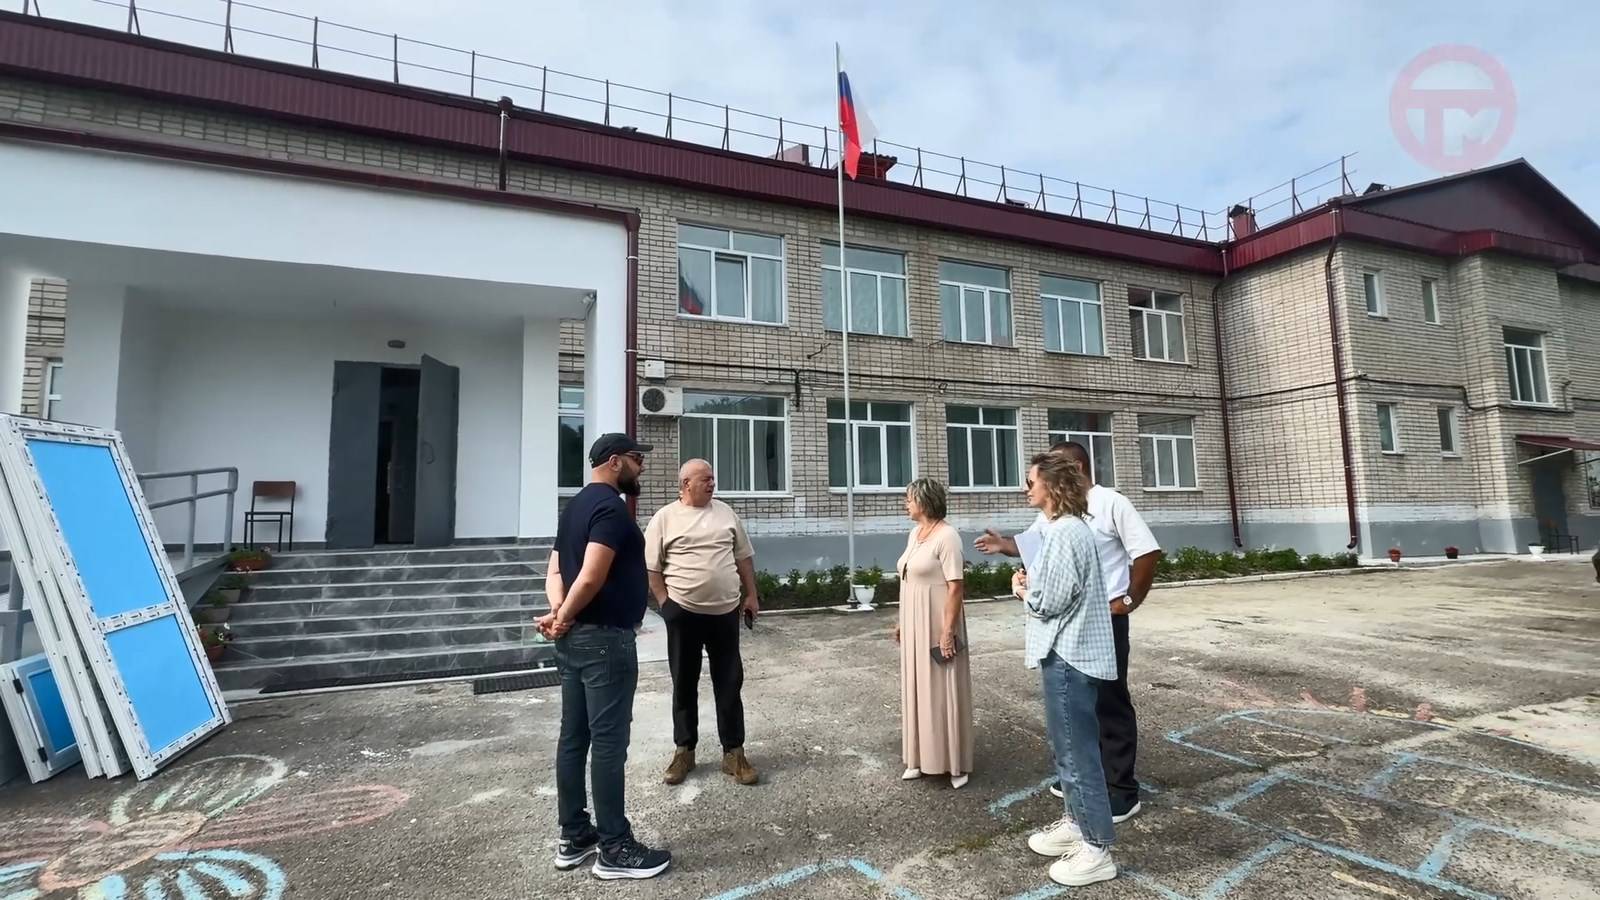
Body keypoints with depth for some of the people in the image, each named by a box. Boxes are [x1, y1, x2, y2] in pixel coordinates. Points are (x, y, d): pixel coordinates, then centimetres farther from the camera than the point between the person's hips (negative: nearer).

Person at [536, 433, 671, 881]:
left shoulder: (575, 506, 15)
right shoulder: (611, 508, -16)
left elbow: (555, 570, 11)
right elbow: (591, 577, -24)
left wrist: (559, 612, -4)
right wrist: (564, 617, -9)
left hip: (575, 639, 10)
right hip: (605, 639, -10)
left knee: (573, 738, 14)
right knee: (608, 743, -1)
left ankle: (573, 837, 26)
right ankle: (614, 849, 10)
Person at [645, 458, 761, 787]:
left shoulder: (726, 513, 7)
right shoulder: (664, 518, -3)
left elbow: (744, 557, 12)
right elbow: (651, 568, -2)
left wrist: (751, 595, 9)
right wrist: (665, 604, -7)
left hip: (726, 611, 3)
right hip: (684, 613, -2)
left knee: (729, 684, 7)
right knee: (684, 684, 10)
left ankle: (733, 752, 17)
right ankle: (684, 750, 25)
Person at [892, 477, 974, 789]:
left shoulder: (947, 536, -16)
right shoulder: (914, 534, 9)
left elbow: (956, 587, -19)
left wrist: (948, 631, -22)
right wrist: (901, 622, 14)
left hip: (937, 624, -8)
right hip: (914, 625, 8)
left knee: (943, 690, 2)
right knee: (918, 689, 15)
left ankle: (955, 763, 16)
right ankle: (921, 757, 27)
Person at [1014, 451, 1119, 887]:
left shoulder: (1064, 533, -21)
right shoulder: (1063, 528, 12)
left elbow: (1048, 601, -22)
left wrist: (1022, 588, -4)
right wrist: (1031, 584, 0)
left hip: (1067, 655, -10)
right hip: (1069, 651, 10)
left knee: (1077, 749, 1)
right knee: (1070, 745, 21)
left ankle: (1097, 850, 13)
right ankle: (1076, 823, 35)